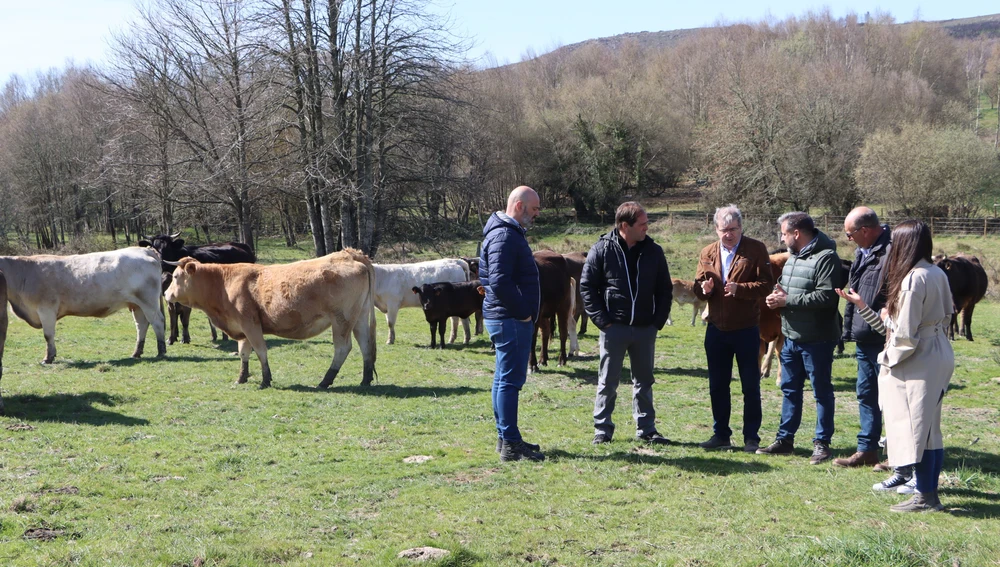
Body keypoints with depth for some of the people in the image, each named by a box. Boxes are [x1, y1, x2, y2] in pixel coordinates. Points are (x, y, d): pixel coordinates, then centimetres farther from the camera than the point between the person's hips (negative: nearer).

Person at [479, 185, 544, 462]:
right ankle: (510, 443, -5)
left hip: (509, 318, 11)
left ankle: (506, 438, 23)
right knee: (510, 380, -8)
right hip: (511, 320, -11)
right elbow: (500, 282, -26)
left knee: (505, 379, 14)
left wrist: (524, 312, 16)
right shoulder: (505, 236, -16)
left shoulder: (509, 233, 17)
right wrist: (522, 312, -17)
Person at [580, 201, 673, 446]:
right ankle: (602, 429, 14)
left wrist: (658, 321, 1)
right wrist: (602, 321, -10)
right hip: (614, 328, -3)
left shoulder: (653, 251, 3)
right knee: (608, 382, 5)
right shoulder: (602, 250, -6)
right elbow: (586, 287, -5)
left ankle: (646, 428, 21)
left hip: (645, 329, 3)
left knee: (644, 381, 12)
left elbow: (665, 289, 9)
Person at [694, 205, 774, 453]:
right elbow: (698, 286, 10)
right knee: (717, 385, 11)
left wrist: (739, 288, -27)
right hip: (716, 329, 4)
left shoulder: (756, 249, -5)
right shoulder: (708, 253, 8)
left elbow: (766, 285, -11)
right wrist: (703, 288, -14)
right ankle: (721, 434, 22)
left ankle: (751, 437, 14)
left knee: (751, 386, 4)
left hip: (746, 330, -4)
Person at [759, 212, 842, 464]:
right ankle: (785, 439, 24)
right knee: (790, 389, 15)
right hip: (791, 337, 9)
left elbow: (826, 296, -26)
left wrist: (787, 300, -20)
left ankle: (822, 443, 11)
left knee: (822, 391, 3)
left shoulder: (825, 257, -16)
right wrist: (778, 295, 0)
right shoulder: (793, 257, 14)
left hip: (817, 339, -9)